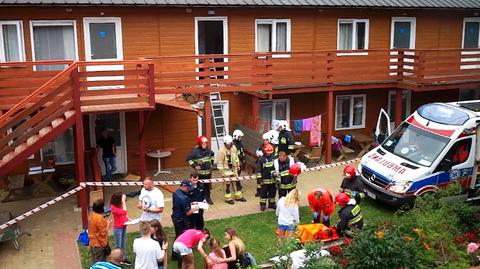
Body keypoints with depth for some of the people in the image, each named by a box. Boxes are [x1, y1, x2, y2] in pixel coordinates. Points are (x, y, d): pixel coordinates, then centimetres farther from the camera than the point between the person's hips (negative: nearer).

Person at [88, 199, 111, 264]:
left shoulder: (91, 215, 4)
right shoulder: (99, 218, -24)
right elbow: (103, 232, -21)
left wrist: (104, 221, 7)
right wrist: (108, 224, -8)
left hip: (93, 243, 9)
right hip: (99, 244, -9)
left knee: (95, 263, 19)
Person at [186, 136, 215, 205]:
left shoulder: (208, 150, 5)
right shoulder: (195, 151, -13)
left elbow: (212, 155, 27)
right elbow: (188, 159, -10)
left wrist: (211, 162, 17)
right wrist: (194, 165, -14)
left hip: (208, 172, 6)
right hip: (200, 172, -6)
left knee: (208, 186, 14)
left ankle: (208, 198, 28)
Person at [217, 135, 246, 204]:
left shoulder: (234, 148, -1)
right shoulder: (222, 151, -20)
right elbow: (219, 162, -17)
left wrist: (238, 165, 18)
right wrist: (221, 171, -17)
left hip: (234, 169, 6)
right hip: (226, 170, -6)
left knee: (237, 183, 14)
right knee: (227, 184, 4)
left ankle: (238, 196, 28)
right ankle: (228, 198, 18)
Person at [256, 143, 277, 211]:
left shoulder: (273, 158, 0)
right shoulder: (261, 159, -10)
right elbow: (259, 170, -8)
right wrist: (260, 179, -10)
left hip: (273, 180, 4)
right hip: (265, 180, -4)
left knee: (272, 192, 14)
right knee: (263, 193, 5)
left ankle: (271, 204, 30)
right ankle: (262, 205, 18)